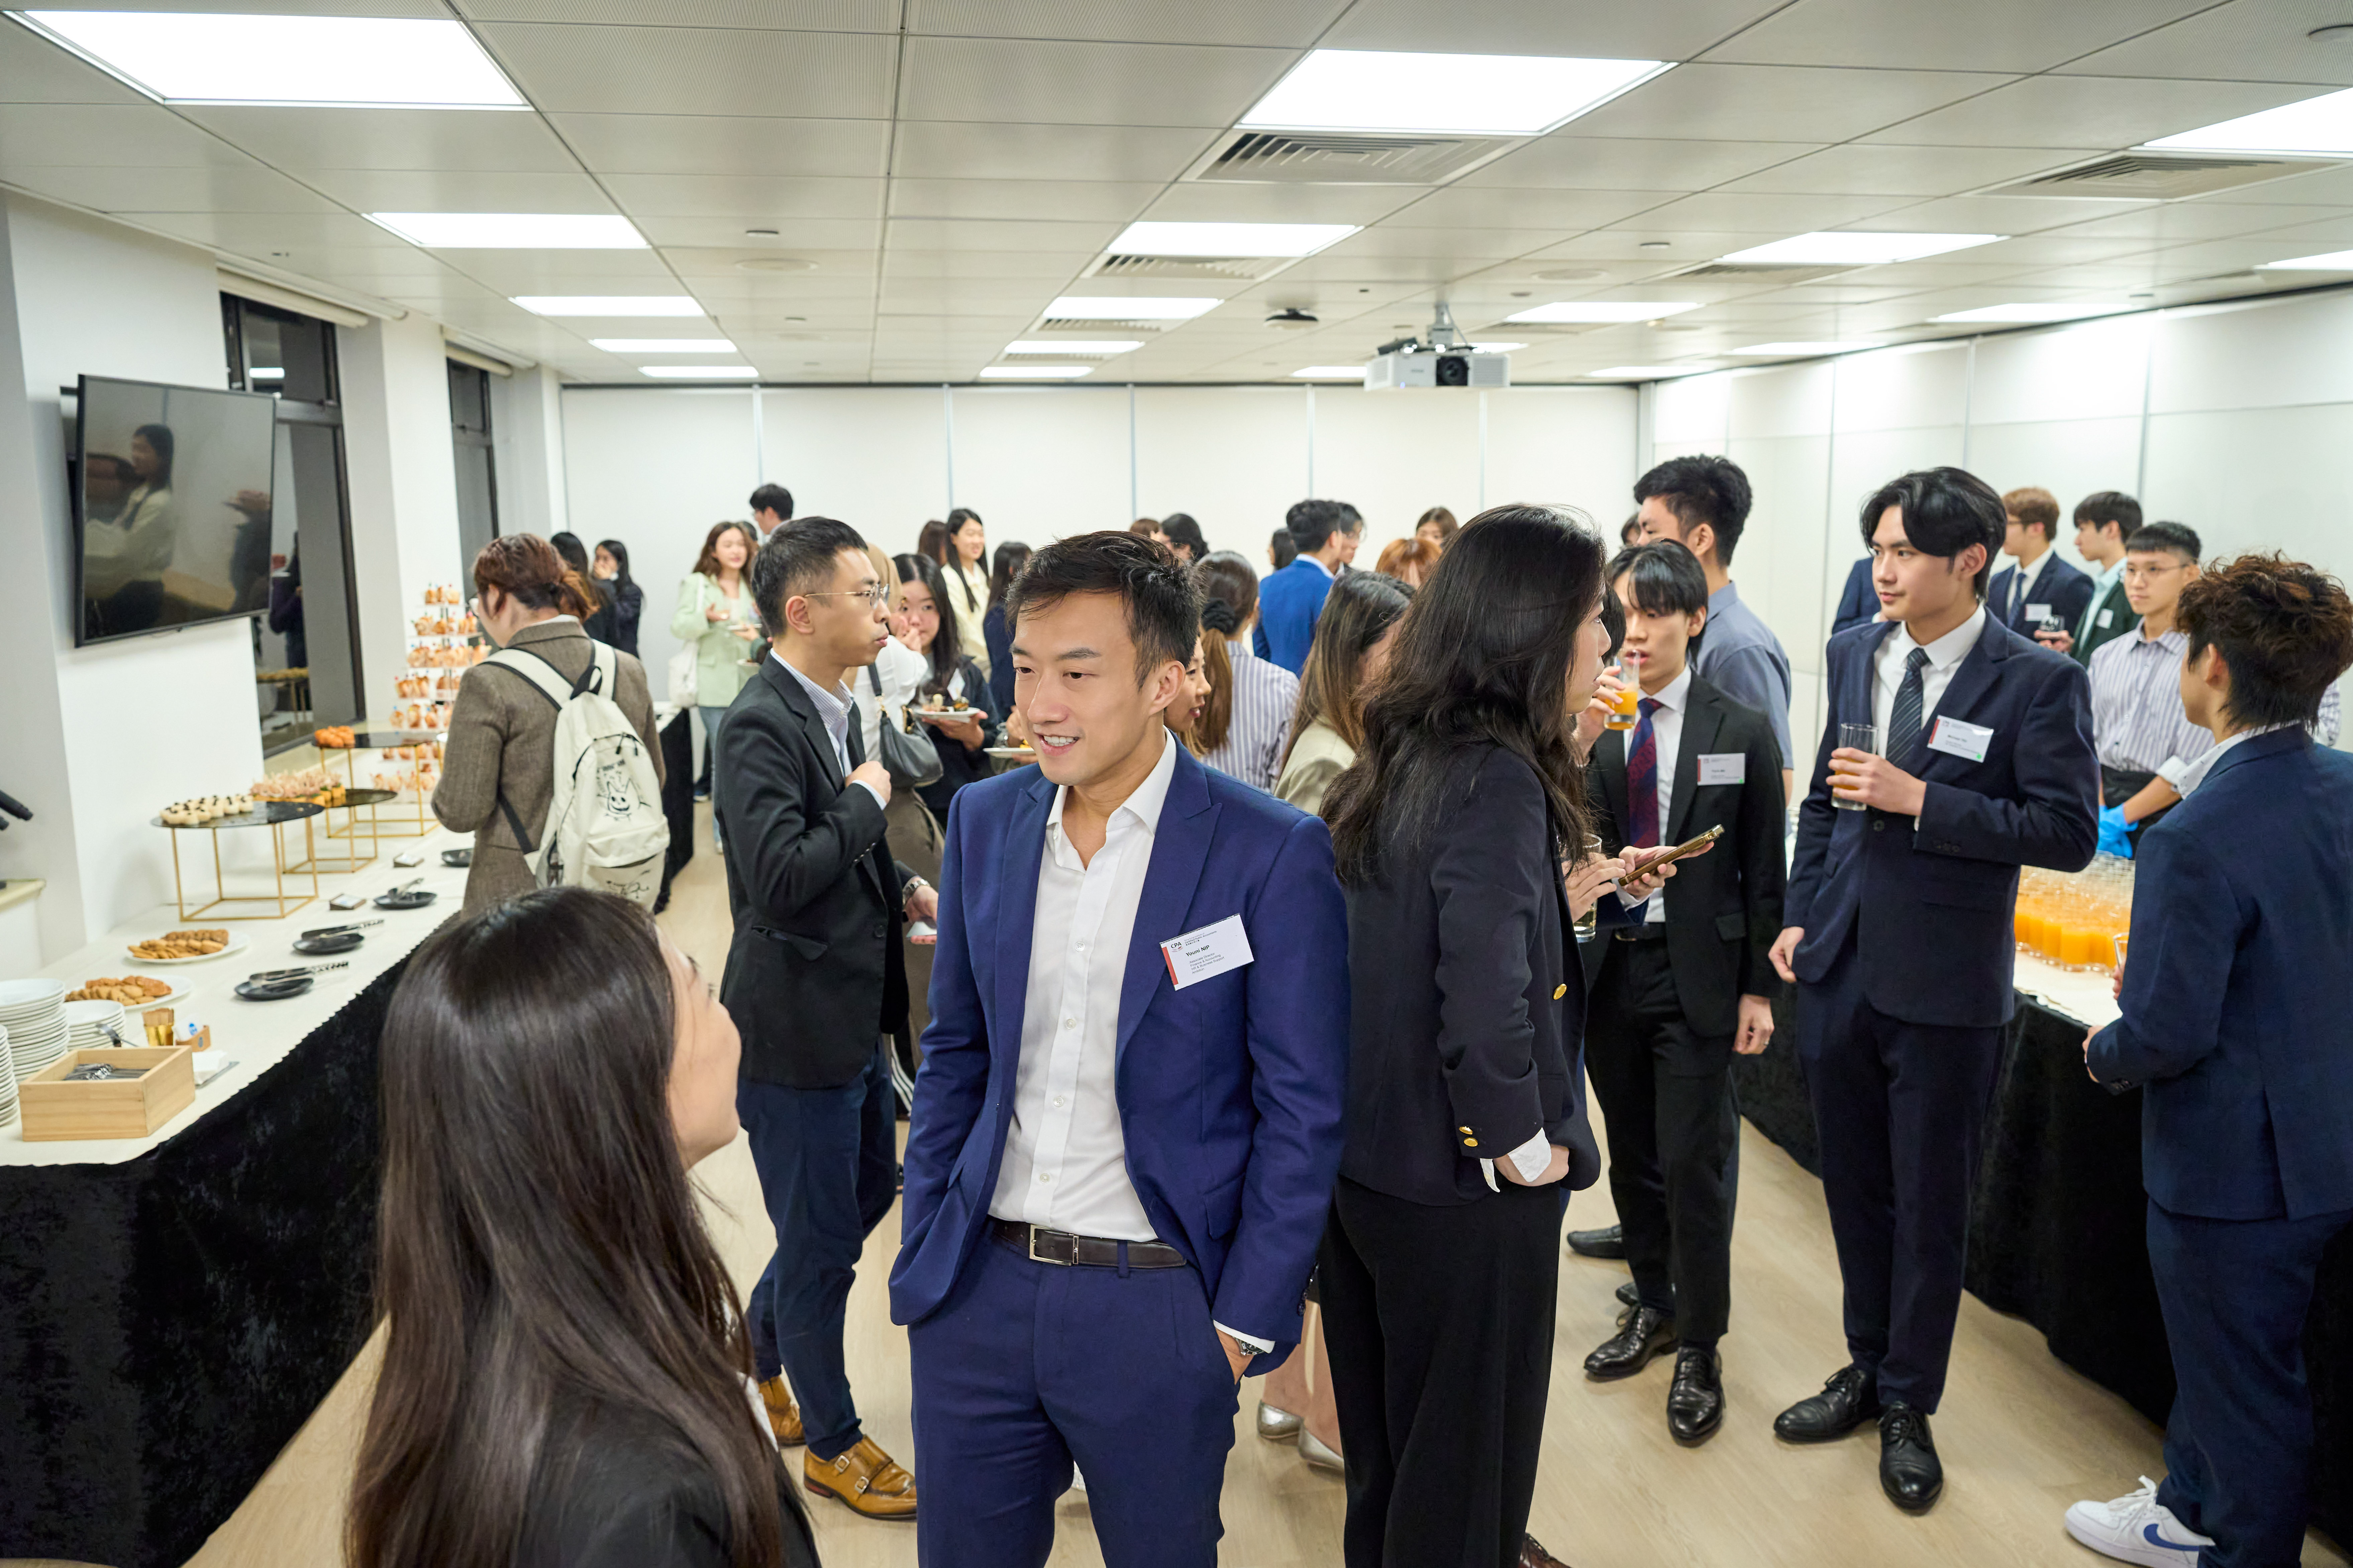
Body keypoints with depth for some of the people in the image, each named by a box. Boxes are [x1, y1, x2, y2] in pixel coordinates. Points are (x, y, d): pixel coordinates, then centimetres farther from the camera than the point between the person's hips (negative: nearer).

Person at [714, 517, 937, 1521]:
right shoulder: (759, 726, -23)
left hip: (854, 1016, 9)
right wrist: (865, 802, -19)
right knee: (821, 1240, 9)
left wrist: (904, 888, 5)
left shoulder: (829, 708, 7)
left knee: (867, 1196, 24)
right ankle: (831, 1442, 31)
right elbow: (780, 876, -33)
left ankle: (762, 1347, 48)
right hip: (796, 1031, -9)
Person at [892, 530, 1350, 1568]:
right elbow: (953, 1052, 10)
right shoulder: (985, 821, 2)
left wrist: (1245, 1322, -9)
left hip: (1159, 1305, -3)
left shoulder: (1272, 853, -13)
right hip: (979, 1289, 4)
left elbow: (1300, 1111, -8)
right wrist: (920, 1252, 7)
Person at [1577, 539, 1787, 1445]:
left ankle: (1698, 1352, 19)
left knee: (1693, 1166, 1)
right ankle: (1654, 1308, 37)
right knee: (1631, 1155, 16)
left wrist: (1759, 988, -1)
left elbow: (1763, 872, 0)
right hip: (1608, 966, 3)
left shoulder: (1740, 733, -3)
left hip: (1697, 973, -2)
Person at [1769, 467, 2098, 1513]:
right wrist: (1800, 915, 5)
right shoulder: (1854, 654, 5)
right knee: (1853, 1183, 17)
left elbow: (2068, 831, -14)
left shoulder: (2036, 682, -11)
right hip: (1840, 967, 5)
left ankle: (1908, 1405, 27)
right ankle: (1867, 1366, 36)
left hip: (1943, 986, -5)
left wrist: (1919, 799, -22)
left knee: (1929, 1202, 10)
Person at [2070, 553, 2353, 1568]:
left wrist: (2104, 1052, -4)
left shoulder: (2198, 840, -29)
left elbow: (2167, 1034, -26)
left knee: (2248, 1388, 13)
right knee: (2215, 1350, 28)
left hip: (2235, 1169, -9)